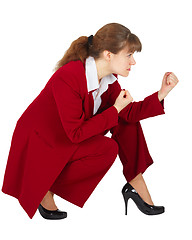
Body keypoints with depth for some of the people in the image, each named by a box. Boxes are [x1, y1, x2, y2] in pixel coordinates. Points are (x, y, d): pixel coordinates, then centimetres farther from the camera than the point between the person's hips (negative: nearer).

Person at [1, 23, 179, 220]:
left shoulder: (109, 78, -7)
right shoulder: (67, 77, -32)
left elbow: (129, 113, -4)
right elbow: (76, 133, -30)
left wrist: (161, 93, -15)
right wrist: (115, 110, -26)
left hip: (70, 135, 8)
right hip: (38, 142, -8)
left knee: (127, 120, -4)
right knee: (107, 149, -25)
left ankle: (135, 183, 1)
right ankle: (46, 188, -12)